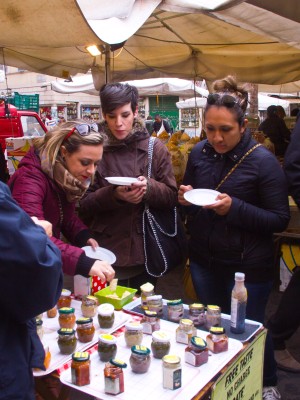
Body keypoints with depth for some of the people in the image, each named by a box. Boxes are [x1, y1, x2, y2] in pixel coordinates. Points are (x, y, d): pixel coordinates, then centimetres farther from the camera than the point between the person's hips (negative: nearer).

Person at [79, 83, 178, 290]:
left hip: (146, 254, 1)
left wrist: (149, 188, -20)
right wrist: (113, 195, -21)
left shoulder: (155, 148, 0)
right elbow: (84, 205, -3)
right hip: (107, 253, -1)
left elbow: (172, 197, 0)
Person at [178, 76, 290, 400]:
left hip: (248, 266, -4)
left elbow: (280, 220, -16)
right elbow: (187, 195, 11)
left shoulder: (263, 162, -17)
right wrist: (185, 199, -13)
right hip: (204, 260, 5)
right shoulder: (199, 153, -2)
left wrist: (234, 208, -29)